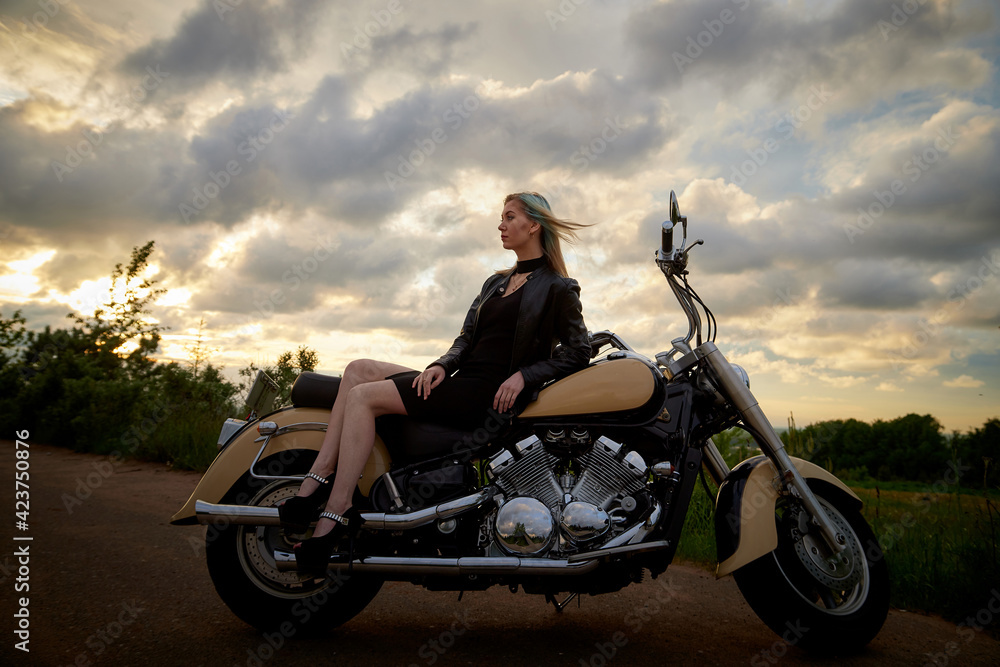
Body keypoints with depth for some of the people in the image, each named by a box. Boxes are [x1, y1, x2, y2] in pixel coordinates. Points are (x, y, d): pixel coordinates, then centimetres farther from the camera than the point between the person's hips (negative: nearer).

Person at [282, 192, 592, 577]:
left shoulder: (558, 288, 2)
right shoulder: (495, 282, 24)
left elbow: (578, 351, -4)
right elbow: (467, 337, 18)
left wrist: (523, 375, -16)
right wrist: (442, 365, -3)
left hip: (489, 394, -8)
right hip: (461, 381, 8)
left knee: (364, 396, -19)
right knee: (359, 369, -6)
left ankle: (333, 518, -21)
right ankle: (317, 481, -15)